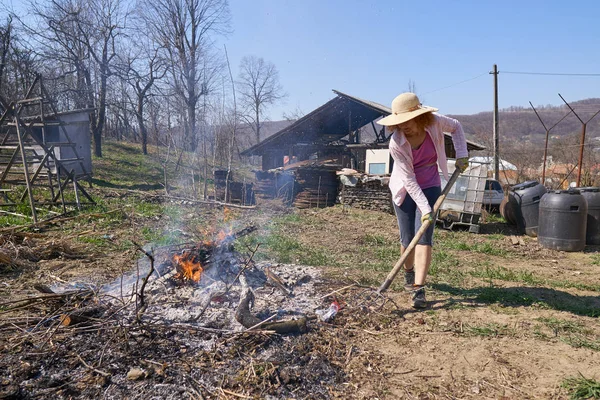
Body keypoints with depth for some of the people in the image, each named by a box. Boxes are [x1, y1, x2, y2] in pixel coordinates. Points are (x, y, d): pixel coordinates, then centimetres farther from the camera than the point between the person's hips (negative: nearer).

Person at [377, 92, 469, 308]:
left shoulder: (435, 122, -18)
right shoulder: (396, 143, -25)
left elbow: (456, 127, 7)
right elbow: (409, 180, -24)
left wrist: (461, 154, -3)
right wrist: (424, 208, -27)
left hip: (430, 186, 1)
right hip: (405, 190, -1)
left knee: (423, 236, -11)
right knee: (407, 239, 4)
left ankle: (418, 289, -11)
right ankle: (408, 272, 36)